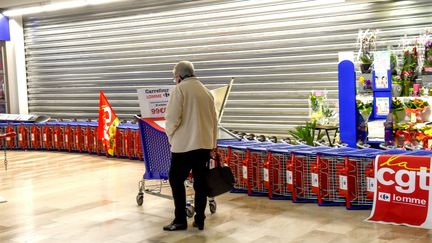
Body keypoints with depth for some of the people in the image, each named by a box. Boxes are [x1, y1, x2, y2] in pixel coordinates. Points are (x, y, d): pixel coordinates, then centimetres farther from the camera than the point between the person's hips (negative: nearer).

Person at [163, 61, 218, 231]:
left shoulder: (180, 89, -6)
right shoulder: (206, 91, 11)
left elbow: (172, 117, -14)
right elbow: (214, 120, 12)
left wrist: (170, 134, 4)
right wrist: (212, 143, 20)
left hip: (185, 144, -6)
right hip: (205, 144, 6)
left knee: (176, 180, 5)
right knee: (200, 182, 10)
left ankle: (180, 220, 5)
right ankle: (199, 220, 15)